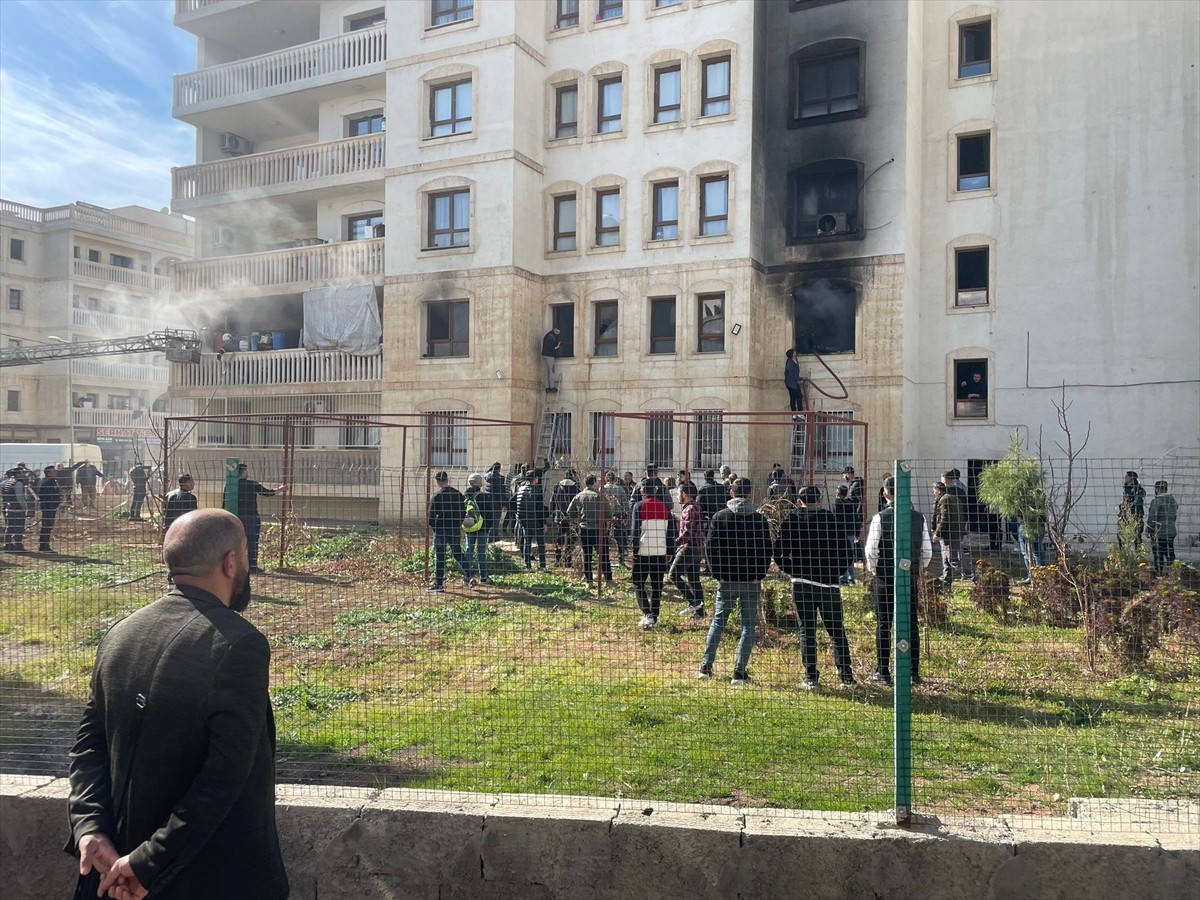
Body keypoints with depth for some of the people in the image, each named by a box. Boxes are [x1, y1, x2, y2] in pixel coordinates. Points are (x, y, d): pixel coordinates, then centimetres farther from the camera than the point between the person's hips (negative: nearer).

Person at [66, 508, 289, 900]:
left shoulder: (119, 634, -1)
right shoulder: (239, 643, -23)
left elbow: (89, 742, 1)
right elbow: (225, 774, -28)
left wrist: (89, 828, -7)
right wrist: (151, 864, -20)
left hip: (129, 849, 6)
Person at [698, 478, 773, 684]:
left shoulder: (719, 517, -1)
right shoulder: (760, 519, -2)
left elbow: (711, 548, -5)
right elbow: (767, 551, -4)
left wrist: (717, 574, -2)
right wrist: (759, 575, -1)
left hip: (726, 580, 1)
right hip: (751, 581, -1)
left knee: (718, 621, 14)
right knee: (748, 626, 6)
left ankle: (706, 667, 15)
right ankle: (739, 673, 3)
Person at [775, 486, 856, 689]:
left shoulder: (792, 520, -1)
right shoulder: (832, 520, 3)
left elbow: (779, 552, -6)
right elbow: (847, 552, 2)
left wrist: (793, 570, 8)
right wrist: (836, 572, 12)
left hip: (802, 584, -1)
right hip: (829, 584, 1)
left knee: (807, 631, 5)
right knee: (837, 630, 11)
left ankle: (810, 677, 4)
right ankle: (846, 676, 11)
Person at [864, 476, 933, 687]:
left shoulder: (880, 518, -10)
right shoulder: (919, 518, 1)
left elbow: (871, 550, -13)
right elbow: (927, 551, 2)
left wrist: (872, 568, 5)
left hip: (885, 576, -3)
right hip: (910, 577, 3)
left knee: (884, 624, 4)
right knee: (911, 624, 10)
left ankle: (883, 673, 7)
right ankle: (914, 672, 14)